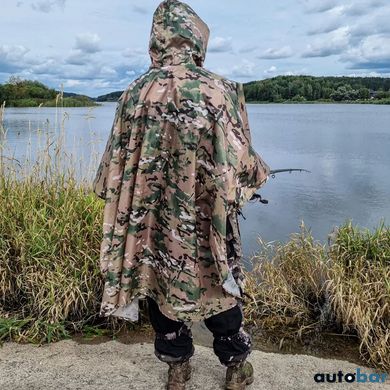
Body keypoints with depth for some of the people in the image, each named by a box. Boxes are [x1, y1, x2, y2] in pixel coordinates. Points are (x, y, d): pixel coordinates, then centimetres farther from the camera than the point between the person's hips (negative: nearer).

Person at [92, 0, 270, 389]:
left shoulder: (135, 93, -4)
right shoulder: (219, 90, -12)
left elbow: (115, 166, 1)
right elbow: (240, 160, -8)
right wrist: (257, 172, 14)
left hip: (153, 221, 2)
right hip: (207, 222, -1)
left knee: (160, 287, 18)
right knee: (219, 288, 16)